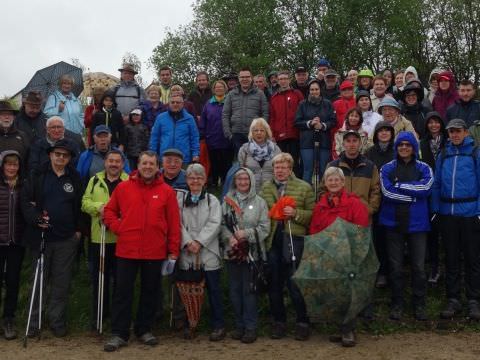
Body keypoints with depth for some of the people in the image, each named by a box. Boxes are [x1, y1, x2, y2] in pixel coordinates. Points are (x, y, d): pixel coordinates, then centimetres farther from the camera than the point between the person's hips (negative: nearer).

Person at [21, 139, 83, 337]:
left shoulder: (75, 178, 7)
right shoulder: (37, 176, 2)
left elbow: (79, 205, 11)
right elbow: (25, 200, -2)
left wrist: (78, 229, 4)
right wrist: (36, 219, -16)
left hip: (67, 239, 1)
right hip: (40, 236, -1)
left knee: (62, 282, 6)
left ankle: (57, 320, 18)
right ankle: (34, 321, 17)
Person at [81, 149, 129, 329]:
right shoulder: (95, 180, 11)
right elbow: (85, 202, 7)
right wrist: (99, 207, -12)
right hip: (98, 237, 3)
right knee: (98, 278, 11)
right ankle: (98, 315, 25)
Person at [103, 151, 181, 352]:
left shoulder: (167, 192, 0)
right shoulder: (123, 188, 1)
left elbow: (174, 224, 0)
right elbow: (109, 210, 12)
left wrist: (173, 250, -1)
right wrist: (117, 228, -5)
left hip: (155, 252, 1)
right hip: (127, 250, 0)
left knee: (150, 292, 12)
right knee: (123, 292, 4)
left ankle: (144, 330, 26)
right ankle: (119, 334, 13)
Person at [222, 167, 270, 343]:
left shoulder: (259, 202, 2)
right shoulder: (227, 201, 7)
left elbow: (265, 227, -3)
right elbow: (222, 224, 1)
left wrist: (246, 233, -14)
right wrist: (230, 238, -16)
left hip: (252, 252, -2)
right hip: (232, 251, 3)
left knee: (249, 290, 0)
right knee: (235, 290, 9)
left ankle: (250, 327, 10)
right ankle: (239, 325, 22)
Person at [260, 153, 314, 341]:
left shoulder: (304, 188, 1)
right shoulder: (265, 188, 11)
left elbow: (313, 214, -2)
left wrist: (295, 213, -16)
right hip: (272, 241, 4)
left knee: (295, 284, -1)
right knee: (274, 285, 11)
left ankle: (303, 322, 16)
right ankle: (279, 321, 25)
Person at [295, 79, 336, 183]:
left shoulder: (327, 104, 9)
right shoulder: (303, 104, 8)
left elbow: (333, 121, 3)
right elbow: (297, 122, 3)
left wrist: (323, 125, -14)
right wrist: (309, 123, -12)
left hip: (324, 142, 1)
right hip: (307, 142, -1)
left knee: (323, 170, 5)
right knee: (308, 170, -3)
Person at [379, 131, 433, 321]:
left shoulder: (424, 168, 5)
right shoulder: (387, 168, 3)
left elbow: (425, 188, -13)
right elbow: (387, 191, -12)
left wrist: (399, 185, -11)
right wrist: (413, 195, -11)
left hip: (417, 223, 0)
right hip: (394, 223, 0)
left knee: (419, 266, 3)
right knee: (395, 266, 6)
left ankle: (419, 304, 17)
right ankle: (397, 304, 18)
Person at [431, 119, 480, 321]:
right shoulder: (443, 155, 10)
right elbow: (437, 184, 11)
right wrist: (435, 209, 3)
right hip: (447, 213, 3)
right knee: (451, 258, 9)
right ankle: (453, 300, 19)